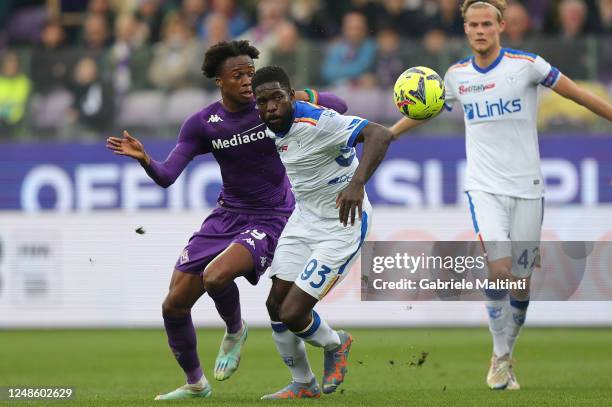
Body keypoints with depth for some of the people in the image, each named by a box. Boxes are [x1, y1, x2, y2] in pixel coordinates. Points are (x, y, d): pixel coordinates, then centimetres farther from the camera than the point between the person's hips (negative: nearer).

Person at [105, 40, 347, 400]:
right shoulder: (203, 124, -5)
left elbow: (339, 107, -5)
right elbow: (167, 177, -9)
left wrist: (307, 98, -26)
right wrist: (144, 159, -31)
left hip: (269, 220, -4)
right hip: (226, 217, 4)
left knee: (215, 277, -32)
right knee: (174, 305, 2)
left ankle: (235, 332, 2)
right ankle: (195, 383, 25)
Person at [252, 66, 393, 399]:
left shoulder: (317, 122, -28)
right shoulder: (273, 129, -2)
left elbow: (380, 134, -40)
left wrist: (357, 184, -52)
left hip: (342, 225, -8)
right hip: (304, 218, 8)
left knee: (293, 314, -11)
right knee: (276, 304, 4)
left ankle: (335, 345, 23)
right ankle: (302, 385, 24)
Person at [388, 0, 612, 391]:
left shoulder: (526, 64, -6)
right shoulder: (457, 75, 4)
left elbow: (578, 94, 0)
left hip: (527, 188, -1)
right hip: (484, 187, 1)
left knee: (521, 282, 3)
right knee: (498, 269, -18)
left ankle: (506, 356, 24)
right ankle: (500, 357, -1)